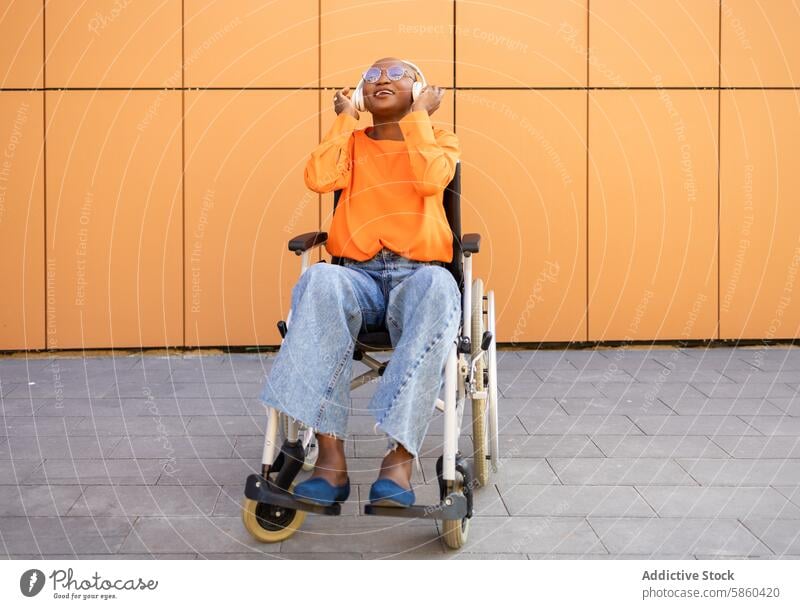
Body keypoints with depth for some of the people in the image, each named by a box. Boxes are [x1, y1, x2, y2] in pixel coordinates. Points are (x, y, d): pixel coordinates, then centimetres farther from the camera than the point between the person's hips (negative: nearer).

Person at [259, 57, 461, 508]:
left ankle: (400, 455, -42)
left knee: (438, 287, -40)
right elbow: (319, 179, -1)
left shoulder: (440, 139, 19)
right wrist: (346, 118, 10)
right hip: (358, 275, 1)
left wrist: (418, 115, 4)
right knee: (319, 280, -36)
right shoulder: (352, 143, 23)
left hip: (418, 273, -1)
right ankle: (331, 456, -41)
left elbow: (432, 179, -6)